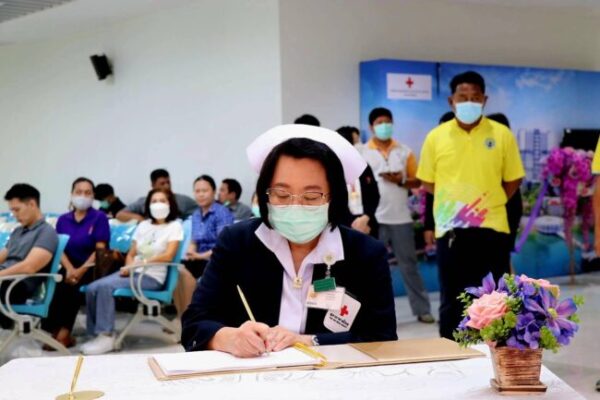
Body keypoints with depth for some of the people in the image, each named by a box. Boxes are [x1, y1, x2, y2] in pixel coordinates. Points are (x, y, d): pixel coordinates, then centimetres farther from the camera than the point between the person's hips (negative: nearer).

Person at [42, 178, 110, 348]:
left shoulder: (99, 217, -1)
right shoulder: (63, 220, 11)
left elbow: (100, 250, -8)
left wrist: (81, 270, -19)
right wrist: (70, 269, -16)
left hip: (92, 268, -3)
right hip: (70, 268, 4)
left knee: (70, 284, -31)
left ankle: (62, 332, -22)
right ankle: (54, 330, -19)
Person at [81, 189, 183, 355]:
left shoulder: (174, 226, 1)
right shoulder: (143, 225, 18)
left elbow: (168, 256, -12)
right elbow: (131, 254, 16)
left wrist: (139, 263, -16)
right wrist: (129, 267, -7)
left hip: (152, 276, -6)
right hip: (133, 272, 6)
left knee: (105, 286, -28)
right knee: (92, 288, -19)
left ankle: (106, 337, -24)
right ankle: (97, 334, -11)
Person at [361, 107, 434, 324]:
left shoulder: (404, 151, 7)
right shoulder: (362, 153, 1)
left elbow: (417, 181, 8)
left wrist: (401, 180, -12)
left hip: (401, 218, 1)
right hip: (374, 218, -1)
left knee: (409, 264, 8)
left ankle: (422, 309, 13)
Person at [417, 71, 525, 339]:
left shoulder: (501, 134, 0)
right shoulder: (436, 137, 1)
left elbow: (513, 179, 7)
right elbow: (427, 181, 8)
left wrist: (490, 204, 1)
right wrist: (452, 203, 1)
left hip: (492, 227, 0)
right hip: (450, 228, 0)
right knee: (451, 299, 9)